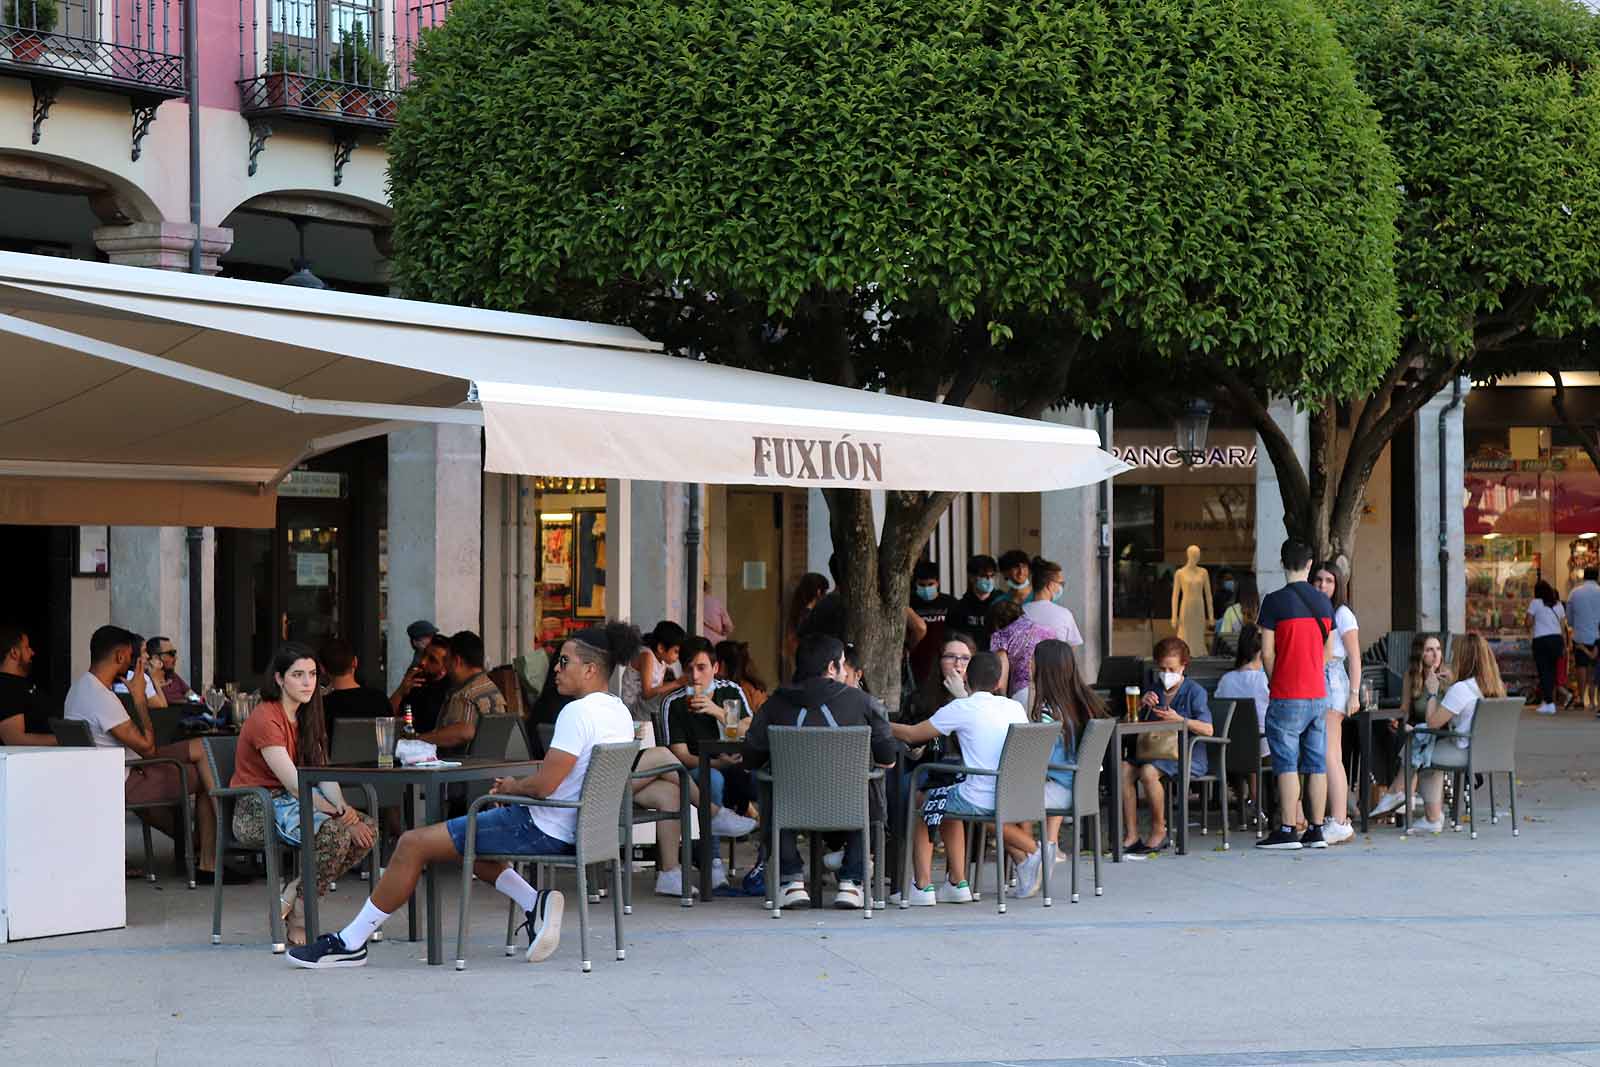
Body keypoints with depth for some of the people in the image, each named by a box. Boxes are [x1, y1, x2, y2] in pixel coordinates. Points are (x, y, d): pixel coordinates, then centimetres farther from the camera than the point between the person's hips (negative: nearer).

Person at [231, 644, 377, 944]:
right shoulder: (265, 719, -15)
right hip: (258, 810, -9)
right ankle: (299, 919, -18)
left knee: (368, 829, -12)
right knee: (334, 832, -32)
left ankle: (293, 893, -7)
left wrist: (344, 810, -16)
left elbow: (324, 773, 3)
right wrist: (339, 815, -21)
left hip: (294, 804, 9)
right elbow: (294, 784, -21)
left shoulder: (306, 717, 13)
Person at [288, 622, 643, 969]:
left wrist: (514, 787, -4)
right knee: (468, 844, 28)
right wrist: (519, 788, 9)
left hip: (543, 830, -10)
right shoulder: (619, 712, 10)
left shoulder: (579, 712, -20)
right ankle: (534, 902, 7)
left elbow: (545, 786, -25)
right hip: (572, 832, 10)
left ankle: (350, 944, 3)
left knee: (413, 844, -3)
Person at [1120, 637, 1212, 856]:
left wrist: (1179, 720, -21)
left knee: (1148, 772, -33)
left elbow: (1208, 730, -11)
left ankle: (1159, 830, -16)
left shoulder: (1194, 691, -1)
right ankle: (1131, 835, -22)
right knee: (1124, 769, -22)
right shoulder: (1154, 691, 16)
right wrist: (1141, 704, -4)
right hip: (1154, 751, 6)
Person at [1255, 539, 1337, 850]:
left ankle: (1286, 831, -6)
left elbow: (1267, 653, -9)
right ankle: (1316, 831, 8)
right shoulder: (1323, 602, 7)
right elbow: (1329, 652, 13)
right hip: (1318, 695, 5)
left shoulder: (1275, 602, -9)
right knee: (1317, 764, 7)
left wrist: (1275, 683, 7)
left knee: (1286, 764, -4)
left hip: (1287, 697, -5)